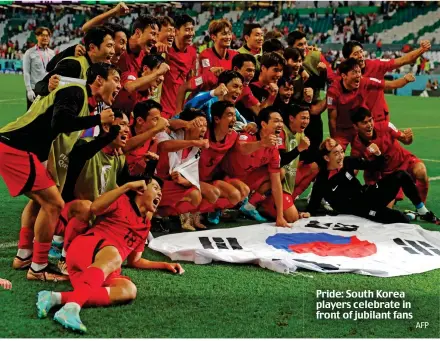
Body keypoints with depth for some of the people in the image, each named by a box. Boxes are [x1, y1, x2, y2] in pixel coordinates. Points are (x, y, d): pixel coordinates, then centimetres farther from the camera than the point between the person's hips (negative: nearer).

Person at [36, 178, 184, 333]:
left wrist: (165, 265, 27)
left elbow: (134, 261, 34)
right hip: (86, 246, -6)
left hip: (104, 270, 6)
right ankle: (71, 307, -64)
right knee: (113, 256, -41)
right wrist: (128, 185, -8)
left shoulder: (144, 227, 30)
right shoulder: (121, 201, 11)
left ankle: (58, 298, -42)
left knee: (129, 290, -29)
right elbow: (95, 208, -10)